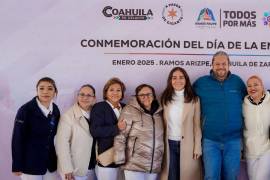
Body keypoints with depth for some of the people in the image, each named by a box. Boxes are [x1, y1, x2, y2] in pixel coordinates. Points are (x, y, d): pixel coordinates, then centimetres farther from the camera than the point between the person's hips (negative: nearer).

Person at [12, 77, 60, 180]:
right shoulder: (25, 110, -15)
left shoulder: (55, 110, 1)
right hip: (30, 162, -5)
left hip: (50, 161, 5)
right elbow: (17, 139, -13)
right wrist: (17, 166, -12)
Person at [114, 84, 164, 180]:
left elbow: (160, 136, 14)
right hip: (134, 165, -4)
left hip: (154, 165, 5)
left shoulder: (159, 112, 7)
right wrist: (120, 159, -11)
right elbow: (120, 136, -9)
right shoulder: (130, 110, -7)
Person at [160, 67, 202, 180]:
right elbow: (163, 123, 6)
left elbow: (197, 125, -1)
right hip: (169, 144, 2)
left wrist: (197, 147, -5)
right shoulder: (165, 98, 4)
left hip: (187, 144, -1)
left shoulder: (194, 99, -1)